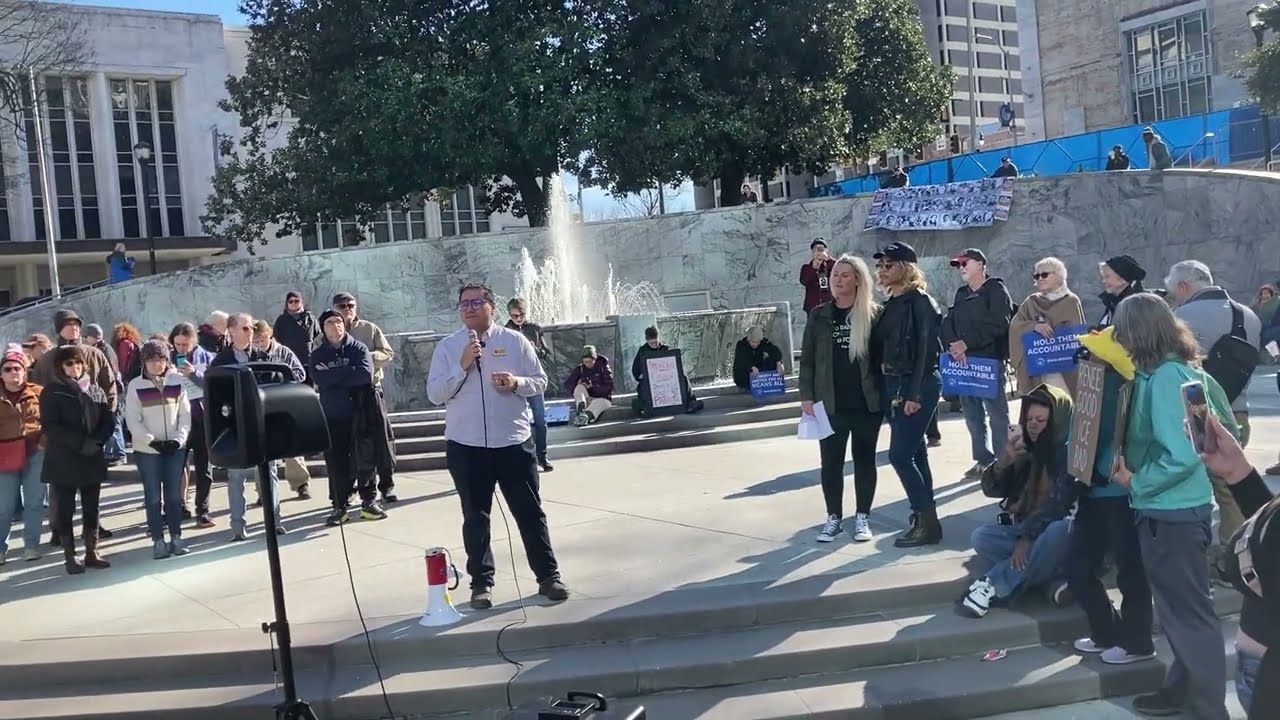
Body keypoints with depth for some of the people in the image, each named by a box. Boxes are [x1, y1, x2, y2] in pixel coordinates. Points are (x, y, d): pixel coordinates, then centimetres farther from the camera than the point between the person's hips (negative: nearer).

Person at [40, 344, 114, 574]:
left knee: (91, 509, 8)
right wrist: (79, 443, -19)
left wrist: (96, 441, -14)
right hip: (62, 460, -3)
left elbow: (109, 419, 4)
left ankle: (92, 553, 17)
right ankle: (70, 557, 10)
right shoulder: (52, 392, -2)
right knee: (65, 510, 3)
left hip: (93, 459, 3)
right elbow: (49, 426, -10)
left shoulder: (96, 389, 7)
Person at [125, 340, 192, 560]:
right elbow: (132, 421, -5)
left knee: (174, 495, 7)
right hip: (147, 450, -2)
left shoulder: (177, 382, 3)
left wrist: (178, 439, -9)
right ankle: (158, 541, 7)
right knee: (153, 497, 1)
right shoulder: (135, 386, -3)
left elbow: (185, 414, 4)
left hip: (175, 448, 2)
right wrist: (152, 441, -14)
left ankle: (176, 538, 14)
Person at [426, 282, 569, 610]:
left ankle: (548, 576, 16)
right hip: (465, 446, 0)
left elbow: (540, 382, 6)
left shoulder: (515, 341, 3)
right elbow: (434, 394, -5)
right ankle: (481, 583, 20)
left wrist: (517, 383, -15)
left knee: (529, 511, 6)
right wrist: (463, 366, -16)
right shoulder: (447, 347, 2)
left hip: (514, 442, 0)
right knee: (475, 517, 8)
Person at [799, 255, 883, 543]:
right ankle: (834, 517, 19)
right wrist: (806, 395, -2)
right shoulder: (820, 315, 4)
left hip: (867, 402, -2)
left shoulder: (873, 314, -1)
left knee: (864, 460, 9)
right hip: (830, 403, 2)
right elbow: (807, 358, 5)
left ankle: (862, 517, 20)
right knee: (831, 462, 7)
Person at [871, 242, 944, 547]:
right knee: (914, 453, 12)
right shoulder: (891, 304, 13)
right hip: (893, 386, 9)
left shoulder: (920, 302, -12)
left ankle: (928, 523, -2)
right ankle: (924, 515, 20)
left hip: (916, 387, -9)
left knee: (900, 455, -10)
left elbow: (926, 350, -18)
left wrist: (914, 394, -22)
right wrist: (887, 388, 9)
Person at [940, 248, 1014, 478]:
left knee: (996, 413, -5)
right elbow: (948, 324, 10)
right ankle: (983, 460, 19)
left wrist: (966, 343, -17)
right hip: (963, 361, 7)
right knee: (972, 414, 10)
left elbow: (998, 324, -15)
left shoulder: (996, 290, -2)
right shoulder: (961, 294, 19)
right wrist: (953, 346, -10)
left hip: (990, 360, -7)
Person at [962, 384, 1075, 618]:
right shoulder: (1023, 449, 4)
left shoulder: (1069, 452, -11)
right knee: (981, 537, -21)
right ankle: (1052, 580, -27)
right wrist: (1004, 462, -19)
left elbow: (1059, 504, -20)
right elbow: (992, 490, 1)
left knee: (1062, 530, -38)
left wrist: (1028, 538, -28)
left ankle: (993, 585, -32)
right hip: (1020, 527, 5)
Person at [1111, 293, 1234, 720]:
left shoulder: (1164, 377, -22)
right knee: (1180, 608, 20)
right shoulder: (1178, 369, 6)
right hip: (1175, 509, 9)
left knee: (1189, 612, 4)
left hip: (1173, 513, -9)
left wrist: (1135, 481, -13)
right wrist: (1134, 467, 7)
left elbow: (1181, 456, -28)